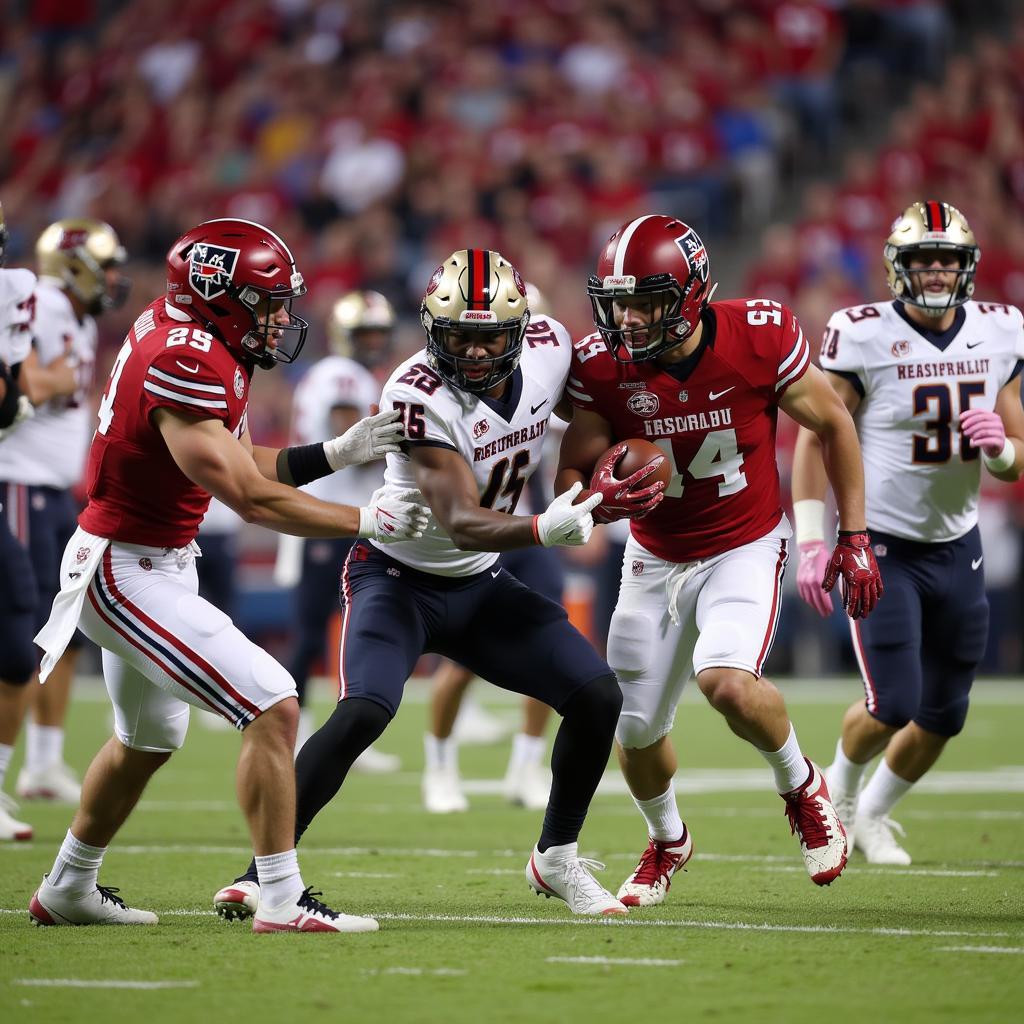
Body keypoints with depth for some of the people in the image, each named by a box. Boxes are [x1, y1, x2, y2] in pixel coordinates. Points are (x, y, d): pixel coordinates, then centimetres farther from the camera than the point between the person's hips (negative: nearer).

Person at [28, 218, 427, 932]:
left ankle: (68, 890, 43)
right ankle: (283, 900, -12)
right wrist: (366, 522, -21)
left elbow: (243, 465, 12)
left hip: (153, 567, 11)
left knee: (148, 739, 28)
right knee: (273, 706, -15)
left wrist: (338, 453, 2)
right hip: (129, 575, -11)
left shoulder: (205, 345, 4)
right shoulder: (185, 363, -26)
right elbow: (249, 497, -26)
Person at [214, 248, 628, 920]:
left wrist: (594, 489, 4)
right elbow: (462, 524, -36)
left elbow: (581, 418, 16)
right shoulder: (419, 394, -29)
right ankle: (264, 870, -19)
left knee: (599, 698, -4)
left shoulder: (549, 349, -11)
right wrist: (543, 529, -52)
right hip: (400, 579, -6)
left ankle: (557, 858, 16)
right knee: (363, 713, -28)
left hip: (481, 586, 6)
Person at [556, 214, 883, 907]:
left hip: (747, 546, -3)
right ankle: (667, 842, 41)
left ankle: (802, 786, 3)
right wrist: (602, 497, -33)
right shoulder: (602, 368, -17)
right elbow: (569, 479, -8)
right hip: (657, 557, 3)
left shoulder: (760, 340, -22)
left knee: (727, 682, -29)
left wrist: (855, 538, -4)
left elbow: (833, 425, -5)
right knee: (636, 729, 8)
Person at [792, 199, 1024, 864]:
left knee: (943, 716, 10)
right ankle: (840, 785, 23)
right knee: (893, 704, -12)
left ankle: (873, 813, 37)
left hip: (958, 545, 5)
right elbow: (816, 441, -9)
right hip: (880, 547, -5)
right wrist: (812, 544, -15)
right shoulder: (863, 337, -15)